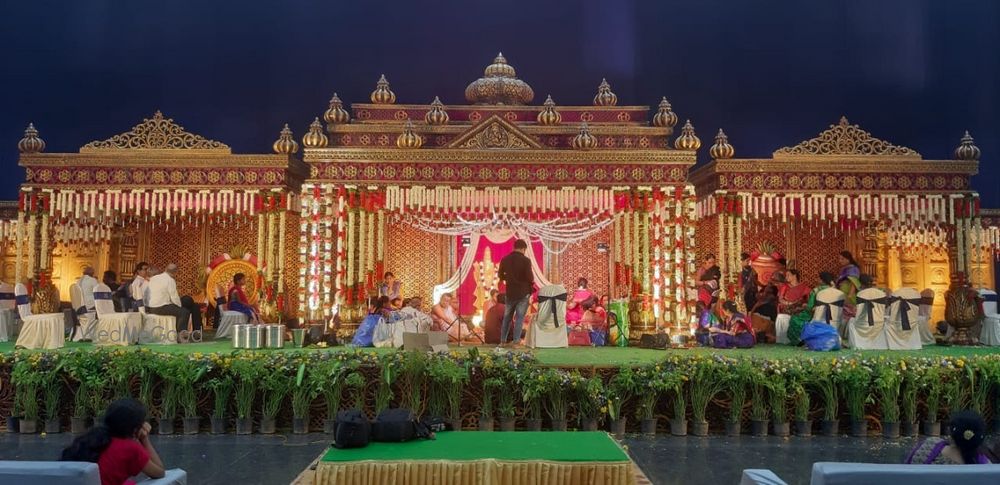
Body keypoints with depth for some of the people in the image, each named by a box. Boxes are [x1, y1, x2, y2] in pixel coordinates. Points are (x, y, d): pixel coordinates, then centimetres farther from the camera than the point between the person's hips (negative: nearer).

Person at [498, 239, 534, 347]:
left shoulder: (505, 259, 1)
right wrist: (531, 282, 7)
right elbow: (530, 278, -15)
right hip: (523, 293, -4)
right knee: (519, 318, 2)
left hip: (510, 293, 4)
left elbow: (501, 276, 10)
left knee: (507, 317, 14)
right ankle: (516, 341, 0)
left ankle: (503, 340, 15)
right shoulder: (526, 260, -14)